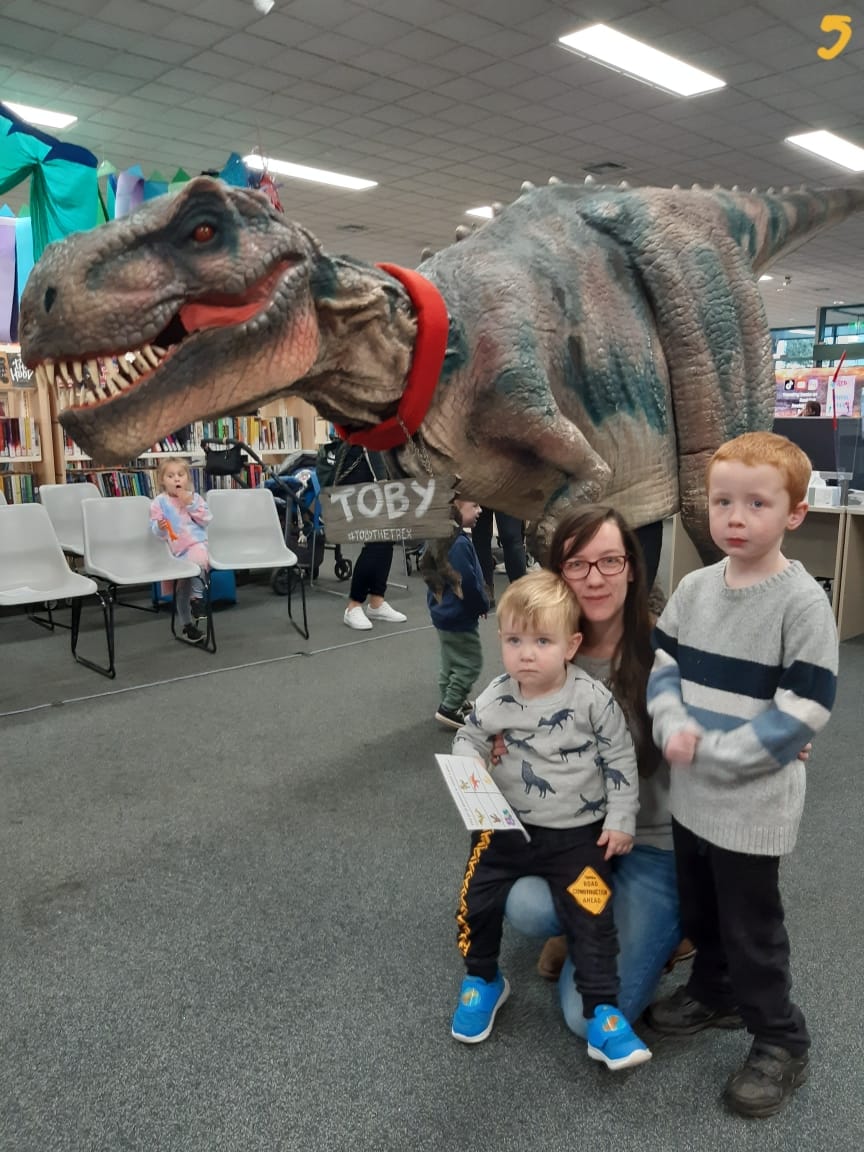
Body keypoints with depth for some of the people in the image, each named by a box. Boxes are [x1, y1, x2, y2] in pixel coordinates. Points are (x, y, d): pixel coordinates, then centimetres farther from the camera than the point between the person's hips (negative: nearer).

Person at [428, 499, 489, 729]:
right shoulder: (459, 543, -26)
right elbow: (468, 582, -25)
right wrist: (483, 605, -8)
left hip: (444, 612, 10)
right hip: (459, 615, -10)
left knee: (451, 662, 21)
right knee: (471, 663, 0)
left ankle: (453, 702, 33)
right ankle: (450, 708, 3)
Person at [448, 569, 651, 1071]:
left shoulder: (593, 698, -17)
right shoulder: (495, 698, -11)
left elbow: (621, 759, -7)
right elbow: (469, 738, 5)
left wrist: (620, 820, -7)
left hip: (579, 833, -2)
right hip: (507, 828, 3)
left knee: (593, 917, -7)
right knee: (477, 902, 5)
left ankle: (603, 1013, 12)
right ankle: (483, 981, 33)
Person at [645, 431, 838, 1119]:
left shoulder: (802, 601, -17)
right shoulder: (694, 588, 0)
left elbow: (806, 711, -19)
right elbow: (664, 665, 7)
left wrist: (713, 753, -20)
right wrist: (673, 728, -12)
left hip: (754, 802, -6)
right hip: (691, 793, 6)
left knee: (751, 926, 10)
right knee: (699, 911, 23)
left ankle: (781, 1043, 32)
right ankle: (715, 991, 48)